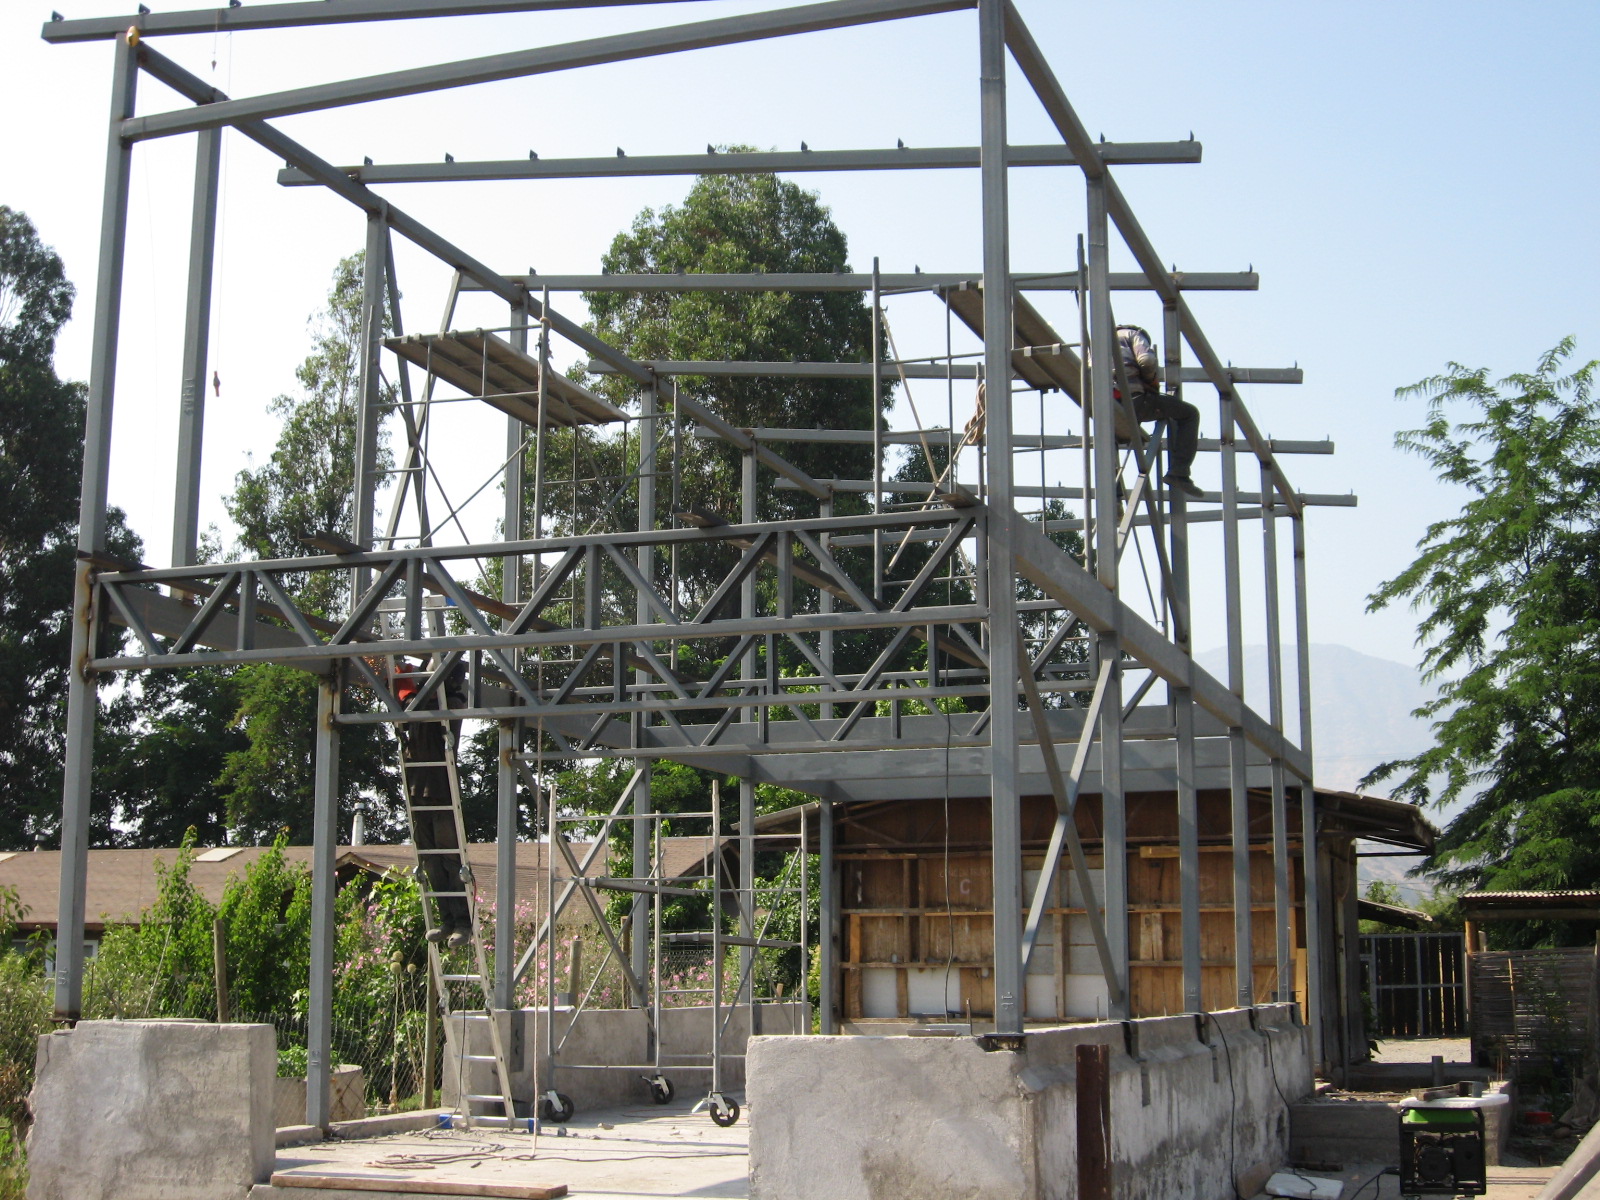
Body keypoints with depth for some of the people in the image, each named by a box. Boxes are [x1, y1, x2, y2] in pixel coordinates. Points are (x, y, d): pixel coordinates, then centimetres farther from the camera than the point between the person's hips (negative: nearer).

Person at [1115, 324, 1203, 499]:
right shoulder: (1133, 334, 16)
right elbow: (1146, 360, -6)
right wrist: (1152, 381, 13)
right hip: (1132, 399, -6)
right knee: (1189, 414, 7)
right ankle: (1179, 473, -6)